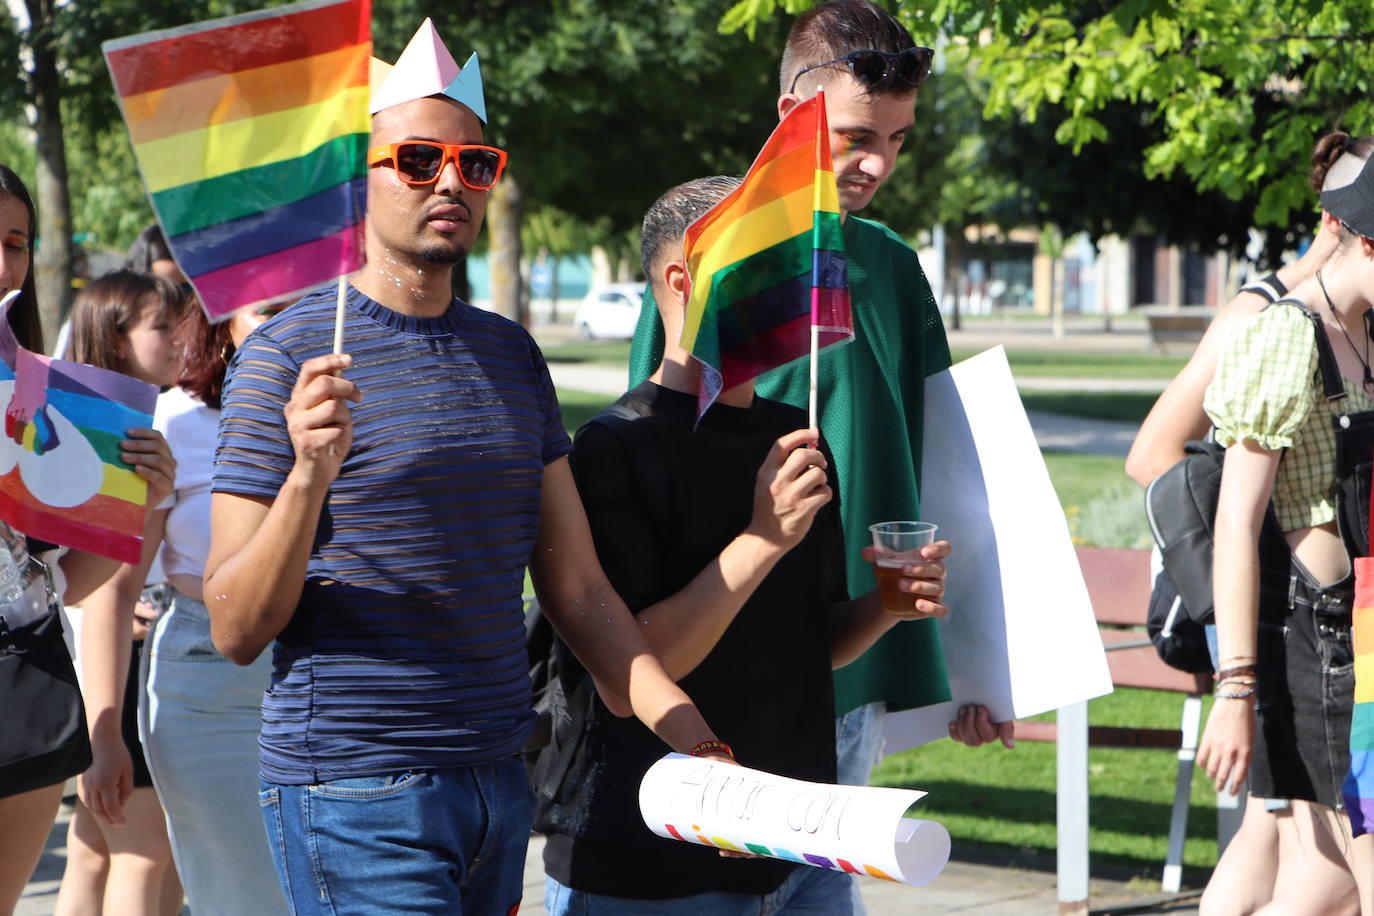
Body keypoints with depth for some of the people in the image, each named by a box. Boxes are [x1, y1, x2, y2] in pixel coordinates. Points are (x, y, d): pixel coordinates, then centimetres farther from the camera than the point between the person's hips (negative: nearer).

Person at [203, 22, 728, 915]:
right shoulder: (288, 355, -6)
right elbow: (235, 629, -10)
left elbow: (578, 587, 11)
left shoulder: (511, 355, 13)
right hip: (355, 796, -6)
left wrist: (697, 743, -1)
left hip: (498, 782, 6)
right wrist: (308, 478, -26)